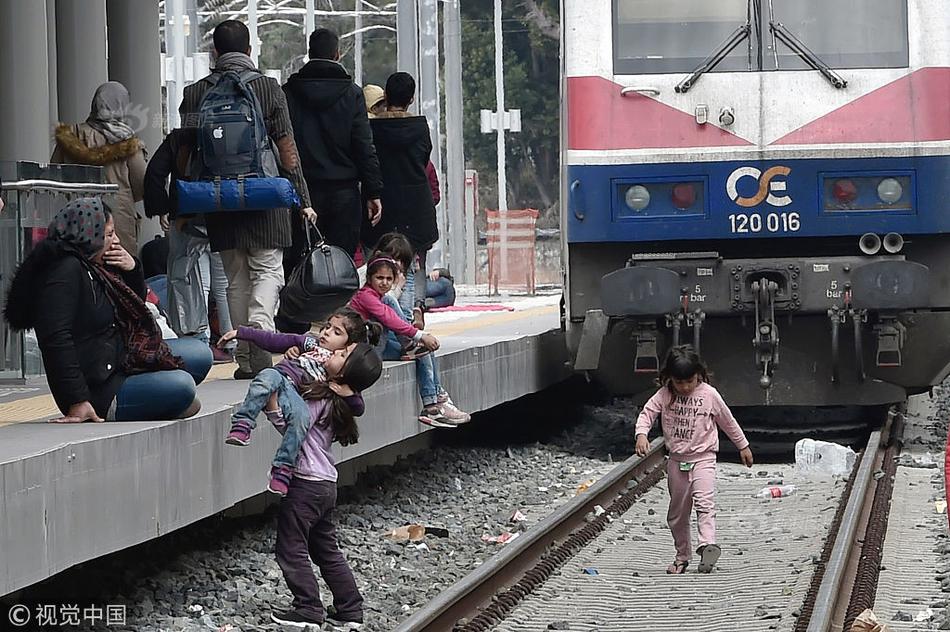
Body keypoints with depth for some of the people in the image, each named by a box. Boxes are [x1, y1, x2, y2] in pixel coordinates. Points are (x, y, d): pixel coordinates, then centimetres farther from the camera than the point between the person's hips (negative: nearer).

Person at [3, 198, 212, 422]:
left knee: (200, 354, 11)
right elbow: (55, 338, -29)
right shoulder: (65, 271, -20)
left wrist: (132, 269, 5)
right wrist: (77, 401, -31)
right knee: (182, 386, -24)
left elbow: (136, 302, 28)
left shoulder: (95, 268, 12)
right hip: (98, 389, -11)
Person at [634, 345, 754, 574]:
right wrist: (641, 434, -29)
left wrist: (743, 446, 15)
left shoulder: (709, 395, -6)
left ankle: (708, 545, -38)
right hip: (677, 460, 3)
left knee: (704, 502, -25)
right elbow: (647, 413, -8)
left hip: (703, 458, -3)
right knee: (677, 512, 10)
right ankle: (682, 556, 22)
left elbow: (728, 421, 6)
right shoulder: (664, 395, -4)